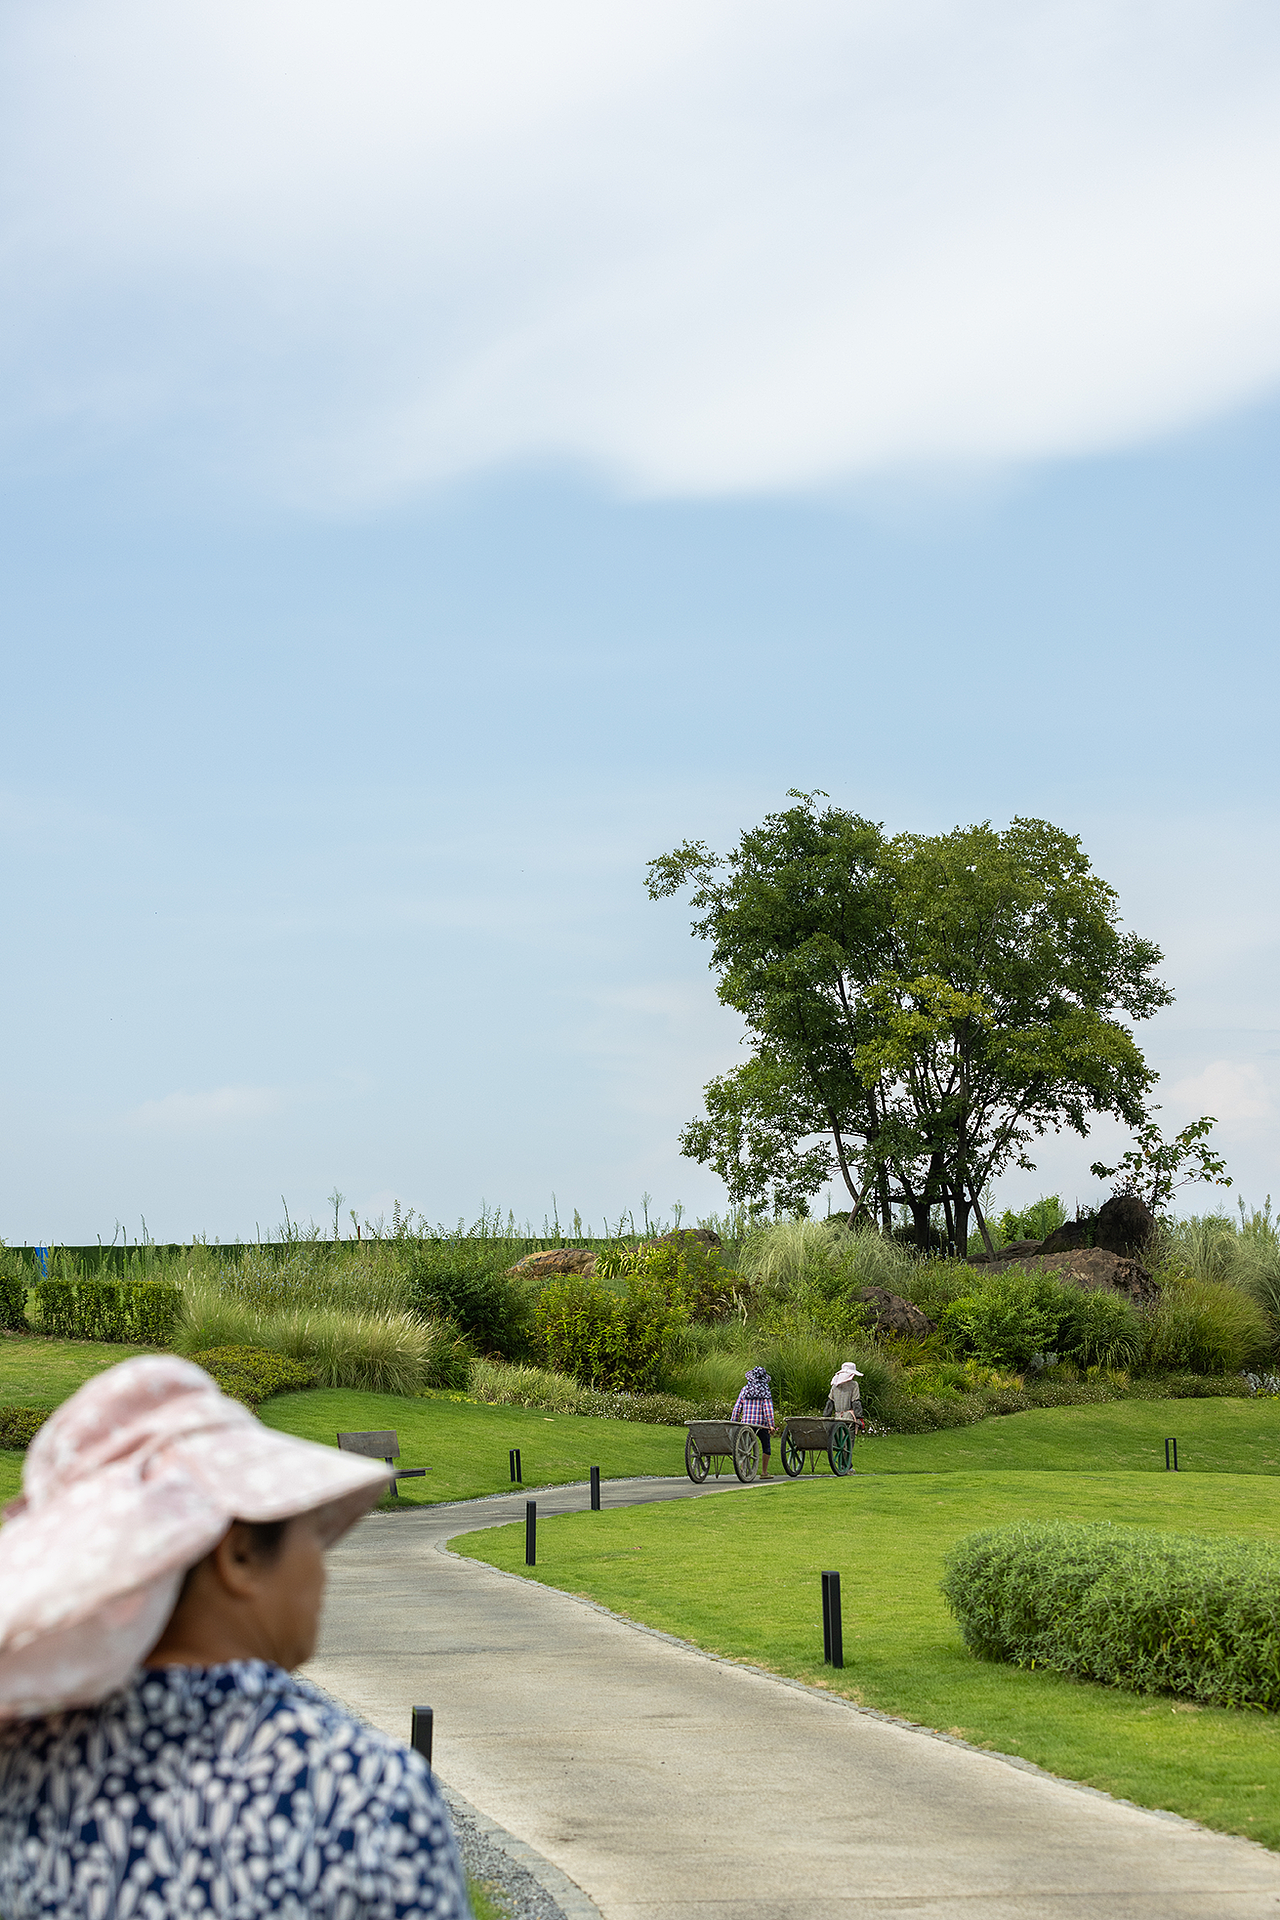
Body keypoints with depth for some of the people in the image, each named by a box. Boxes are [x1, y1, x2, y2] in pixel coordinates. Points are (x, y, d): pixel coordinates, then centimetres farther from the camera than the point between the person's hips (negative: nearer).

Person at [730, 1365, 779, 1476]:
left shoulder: (745, 1390, 5)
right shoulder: (765, 1391, -3)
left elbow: (737, 1407, 4)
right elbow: (768, 1409, -9)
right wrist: (771, 1425, -9)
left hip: (746, 1422, 2)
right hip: (761, 1423, -2)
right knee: (766, 1446, 13)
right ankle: (764, 1472, 13)